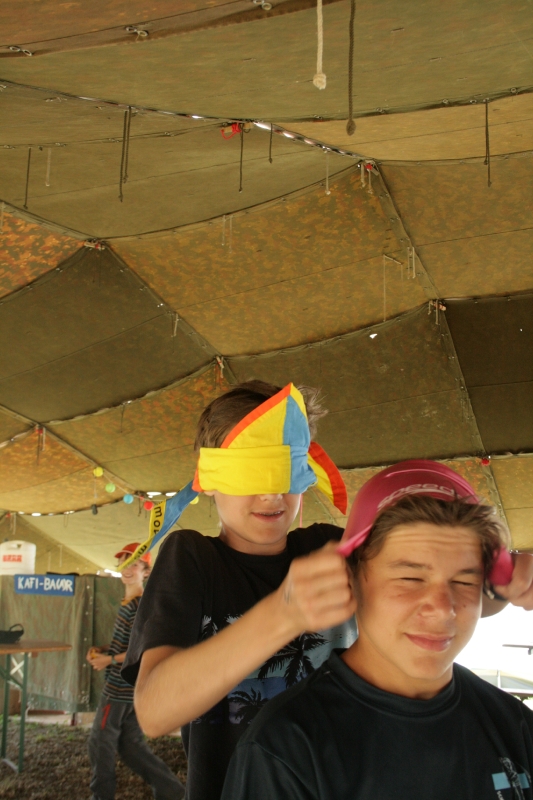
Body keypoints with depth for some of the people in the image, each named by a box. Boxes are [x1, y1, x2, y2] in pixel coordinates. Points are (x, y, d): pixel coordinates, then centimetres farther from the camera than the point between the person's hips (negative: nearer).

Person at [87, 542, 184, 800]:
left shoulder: (140, 605, -18)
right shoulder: (129, 603, 12)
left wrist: (109, 660, -17)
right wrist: (103, 650, 7)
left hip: (121, 689, -9)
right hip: (127, 689, 9)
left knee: (100, 744, 5)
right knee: (132, 745, 15)